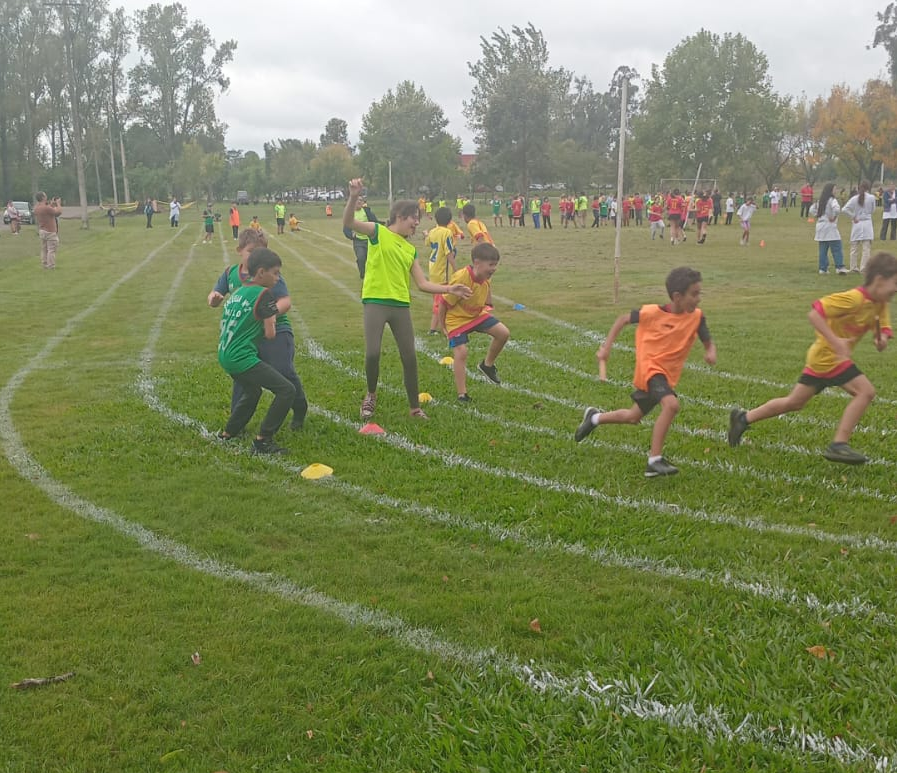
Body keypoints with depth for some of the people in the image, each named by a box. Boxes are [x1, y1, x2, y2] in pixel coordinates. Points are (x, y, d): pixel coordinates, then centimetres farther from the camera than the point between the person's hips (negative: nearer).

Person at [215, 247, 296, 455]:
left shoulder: (237, 292, 15)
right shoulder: (263, 294, -9)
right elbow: (270, 333, -10)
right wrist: (270, 323, 12)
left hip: (225, 355, 9)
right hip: (242, 357, -9)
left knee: (252, 391, 33)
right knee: (286, 390, -7)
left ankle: (227, 433, 40)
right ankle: (263, 441, -6)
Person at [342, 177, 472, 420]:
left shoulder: (410, 250, 16)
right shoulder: (379, 232, 1)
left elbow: (422, 284, 14)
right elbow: (348, 223, -14)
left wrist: (449, 289, 3)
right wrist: (353, 197, -31)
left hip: (401, 305, 5)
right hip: (376, 302, -5)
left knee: (410, 357, 5)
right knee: (372, 353, -14)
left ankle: (415, 407, 19)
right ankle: (371, 395, 15)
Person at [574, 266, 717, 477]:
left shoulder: (696, 317, -8)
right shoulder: (653, 313, -17)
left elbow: (708, 342, 0)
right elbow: (623, 319, -1)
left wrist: (711, 353, -25)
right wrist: (606, 347, -3)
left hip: (668, 375, 6)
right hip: (650, 367, -6)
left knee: (633, 417, 20)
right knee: (671, 404, -31)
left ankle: (594, 417, 46)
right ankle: (655, 460, -23)